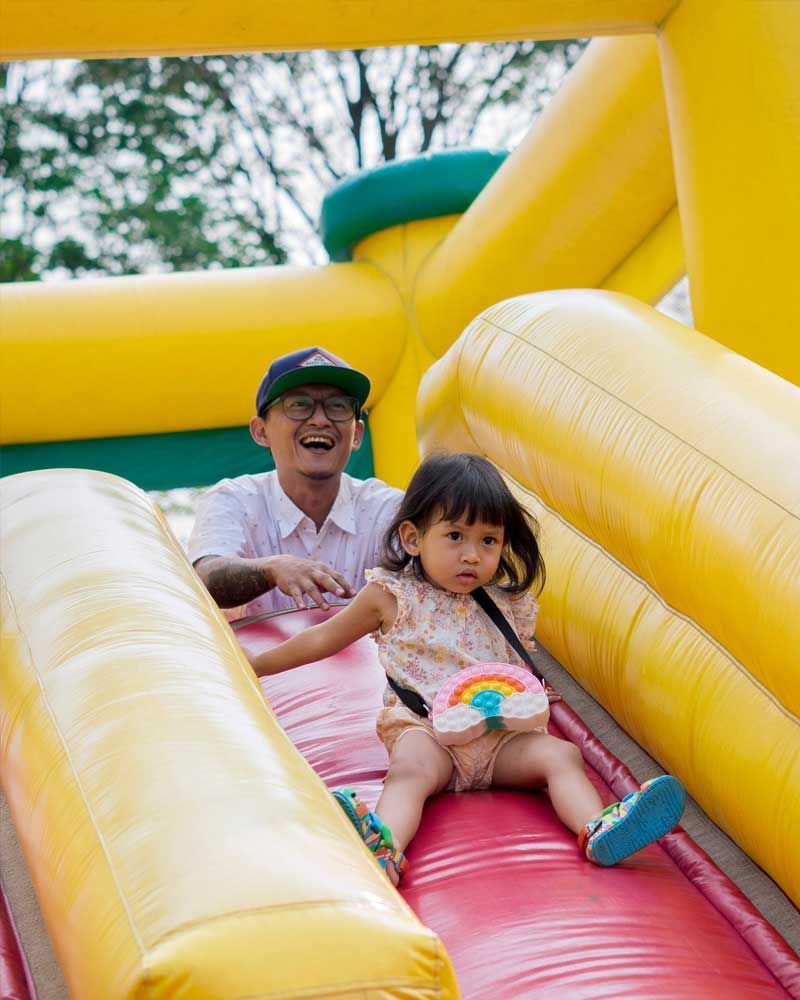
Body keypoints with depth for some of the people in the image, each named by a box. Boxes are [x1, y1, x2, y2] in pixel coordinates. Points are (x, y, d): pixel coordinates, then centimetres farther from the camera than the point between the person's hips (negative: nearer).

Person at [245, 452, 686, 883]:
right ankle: (383, 846, -64)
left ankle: (598, 831, -49)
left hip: (502, 735, 4)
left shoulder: (507, 603, 15)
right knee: (410, 769, -36)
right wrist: (254, 665, 22)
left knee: (561, 754, -24)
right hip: (426, 730, -3)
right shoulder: (393, 596, 6)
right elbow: (324, 639, 18)